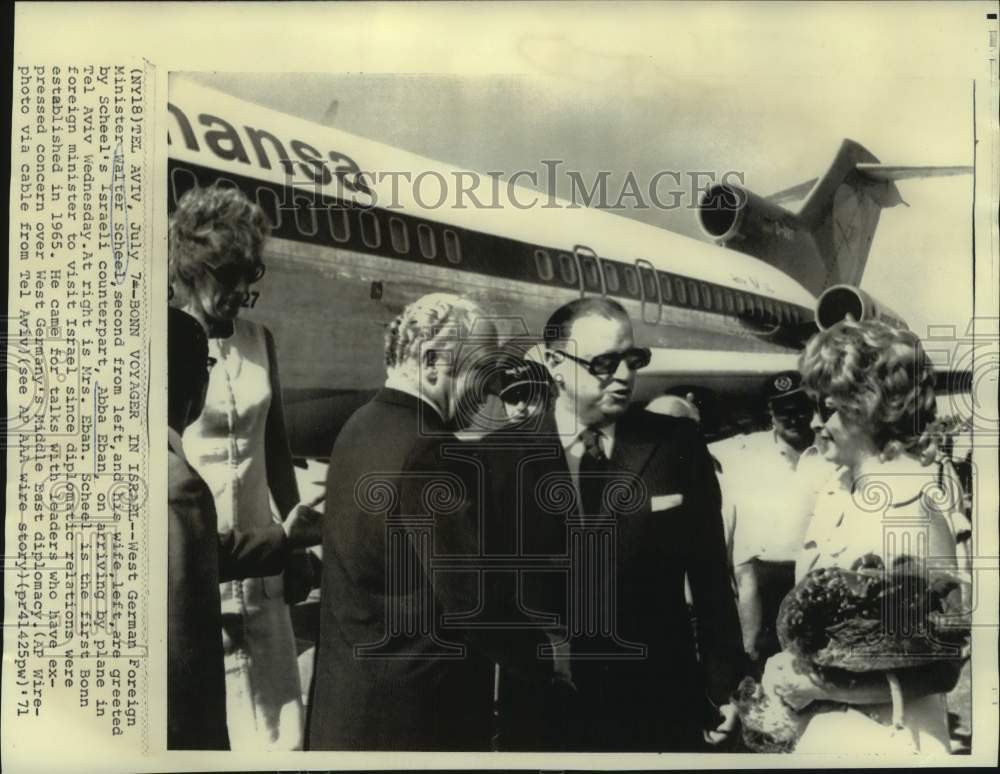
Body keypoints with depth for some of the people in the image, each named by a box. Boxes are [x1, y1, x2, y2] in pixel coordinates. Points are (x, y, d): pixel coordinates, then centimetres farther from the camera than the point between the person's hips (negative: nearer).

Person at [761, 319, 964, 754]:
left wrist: (819, 687, -17)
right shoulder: (834, 494, 1)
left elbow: (939, 670, -18)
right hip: (814, 724, 7)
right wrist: (788, 673, -7)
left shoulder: (914, 514, -20)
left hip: (878, 737, -6)